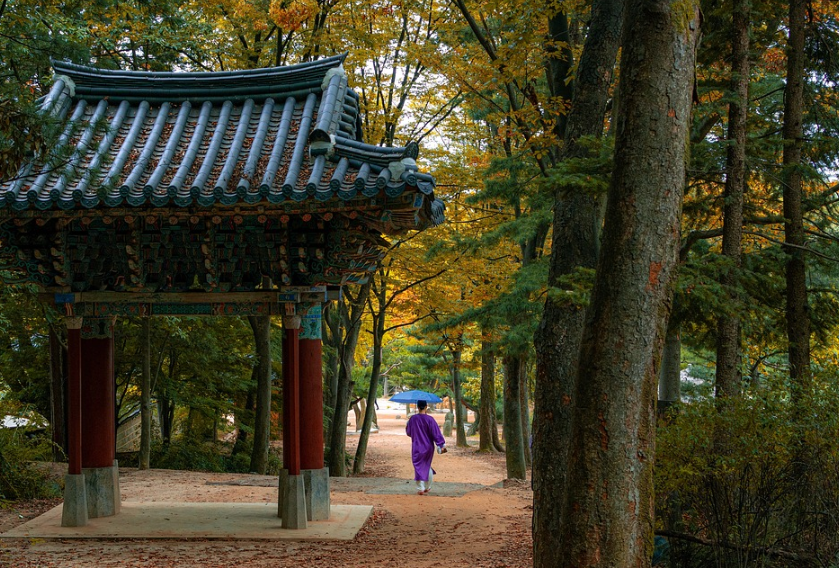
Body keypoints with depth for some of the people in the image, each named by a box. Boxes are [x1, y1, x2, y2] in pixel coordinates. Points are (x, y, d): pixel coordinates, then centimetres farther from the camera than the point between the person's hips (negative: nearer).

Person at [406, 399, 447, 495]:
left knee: (418, 467, 3)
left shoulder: (412, 419, -7)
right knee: (427, 467, 18)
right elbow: (436, 433, -14)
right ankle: (427, 487, 27)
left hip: (417, 447, -1)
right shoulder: (429, 419, -13)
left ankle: (420, 489, -6)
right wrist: (442, 445, -12)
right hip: (428, 447, 1)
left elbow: (408, 432, 7)